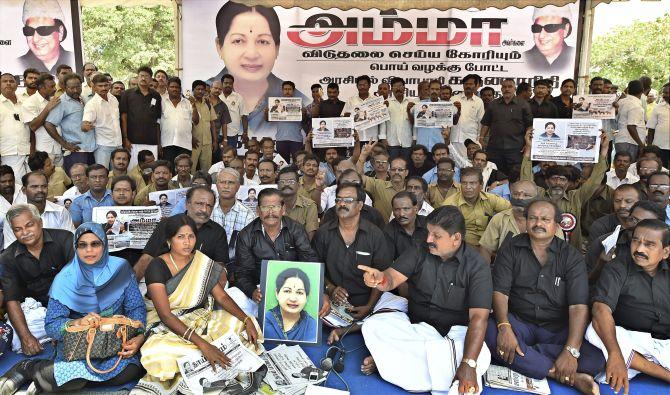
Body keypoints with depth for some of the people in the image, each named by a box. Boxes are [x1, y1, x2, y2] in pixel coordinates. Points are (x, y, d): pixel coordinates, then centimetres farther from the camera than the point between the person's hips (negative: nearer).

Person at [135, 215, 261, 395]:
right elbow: (165, 315, -23)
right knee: (162, 353, -36)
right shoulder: (157, 267, -15)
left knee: (239, 325, -13)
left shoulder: (202, 262, 1)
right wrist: (202, 344, -33)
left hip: (198, 319, 5)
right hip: (165, 325, -5)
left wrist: (247, 320, -17)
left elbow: (222, 297, 1)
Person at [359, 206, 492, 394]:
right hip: (414, 324, 2)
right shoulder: (419, 253, -1)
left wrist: (468, 364, -33)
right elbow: (392, 278, -11)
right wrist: (380, 278, -38)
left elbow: (478, 317, -20)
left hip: (454, 331, -2)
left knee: (480, 357, -35)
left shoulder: (477, 266, -11)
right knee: (372, 326, -22)